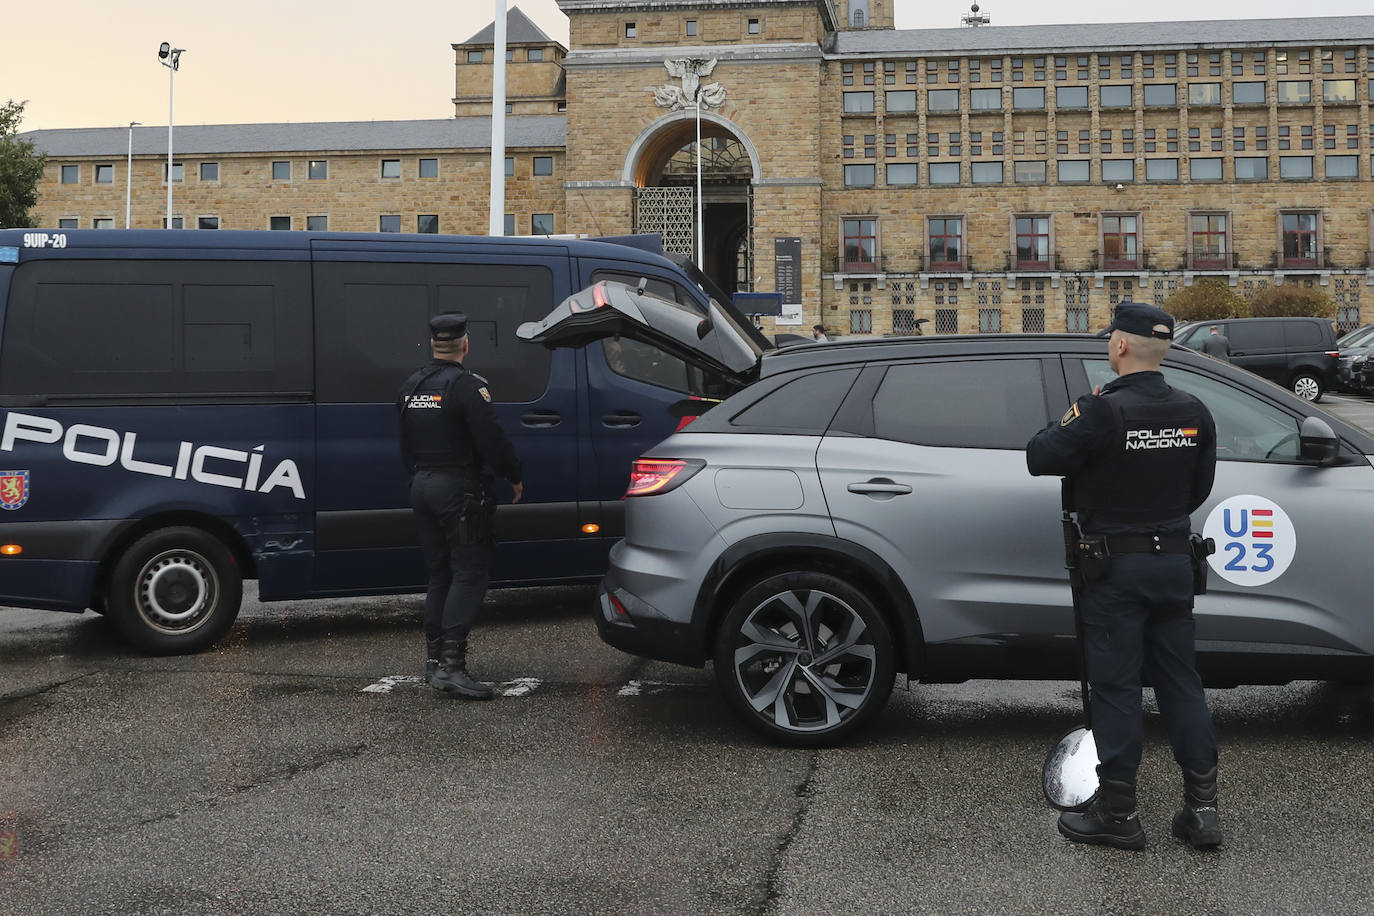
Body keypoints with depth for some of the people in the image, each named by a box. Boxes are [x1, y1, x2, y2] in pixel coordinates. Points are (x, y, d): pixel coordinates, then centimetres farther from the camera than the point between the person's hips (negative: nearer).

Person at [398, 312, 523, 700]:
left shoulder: (411, 388, 13)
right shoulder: (467, 385, -14)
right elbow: (492, 440, -17)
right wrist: (515, 477, -3)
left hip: (422, 488, 8)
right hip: (458, 490, -8)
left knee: (440, 574, 15)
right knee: (469, 574, -8)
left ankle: (434, 659, 17)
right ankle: (451, 664, -17)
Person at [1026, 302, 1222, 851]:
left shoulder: (1103, 413, -19)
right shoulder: (1193, 413, 2)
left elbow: (1039, 458, -13)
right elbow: (1198, 490, 11)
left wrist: (1071, 422, 3)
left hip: (1115, 568, -6)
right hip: (1174, 560, 6)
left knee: (1115, 688, 2)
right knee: (1180, 683, 12)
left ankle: (1118, 815, 10)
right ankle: (1202, 809, 15)